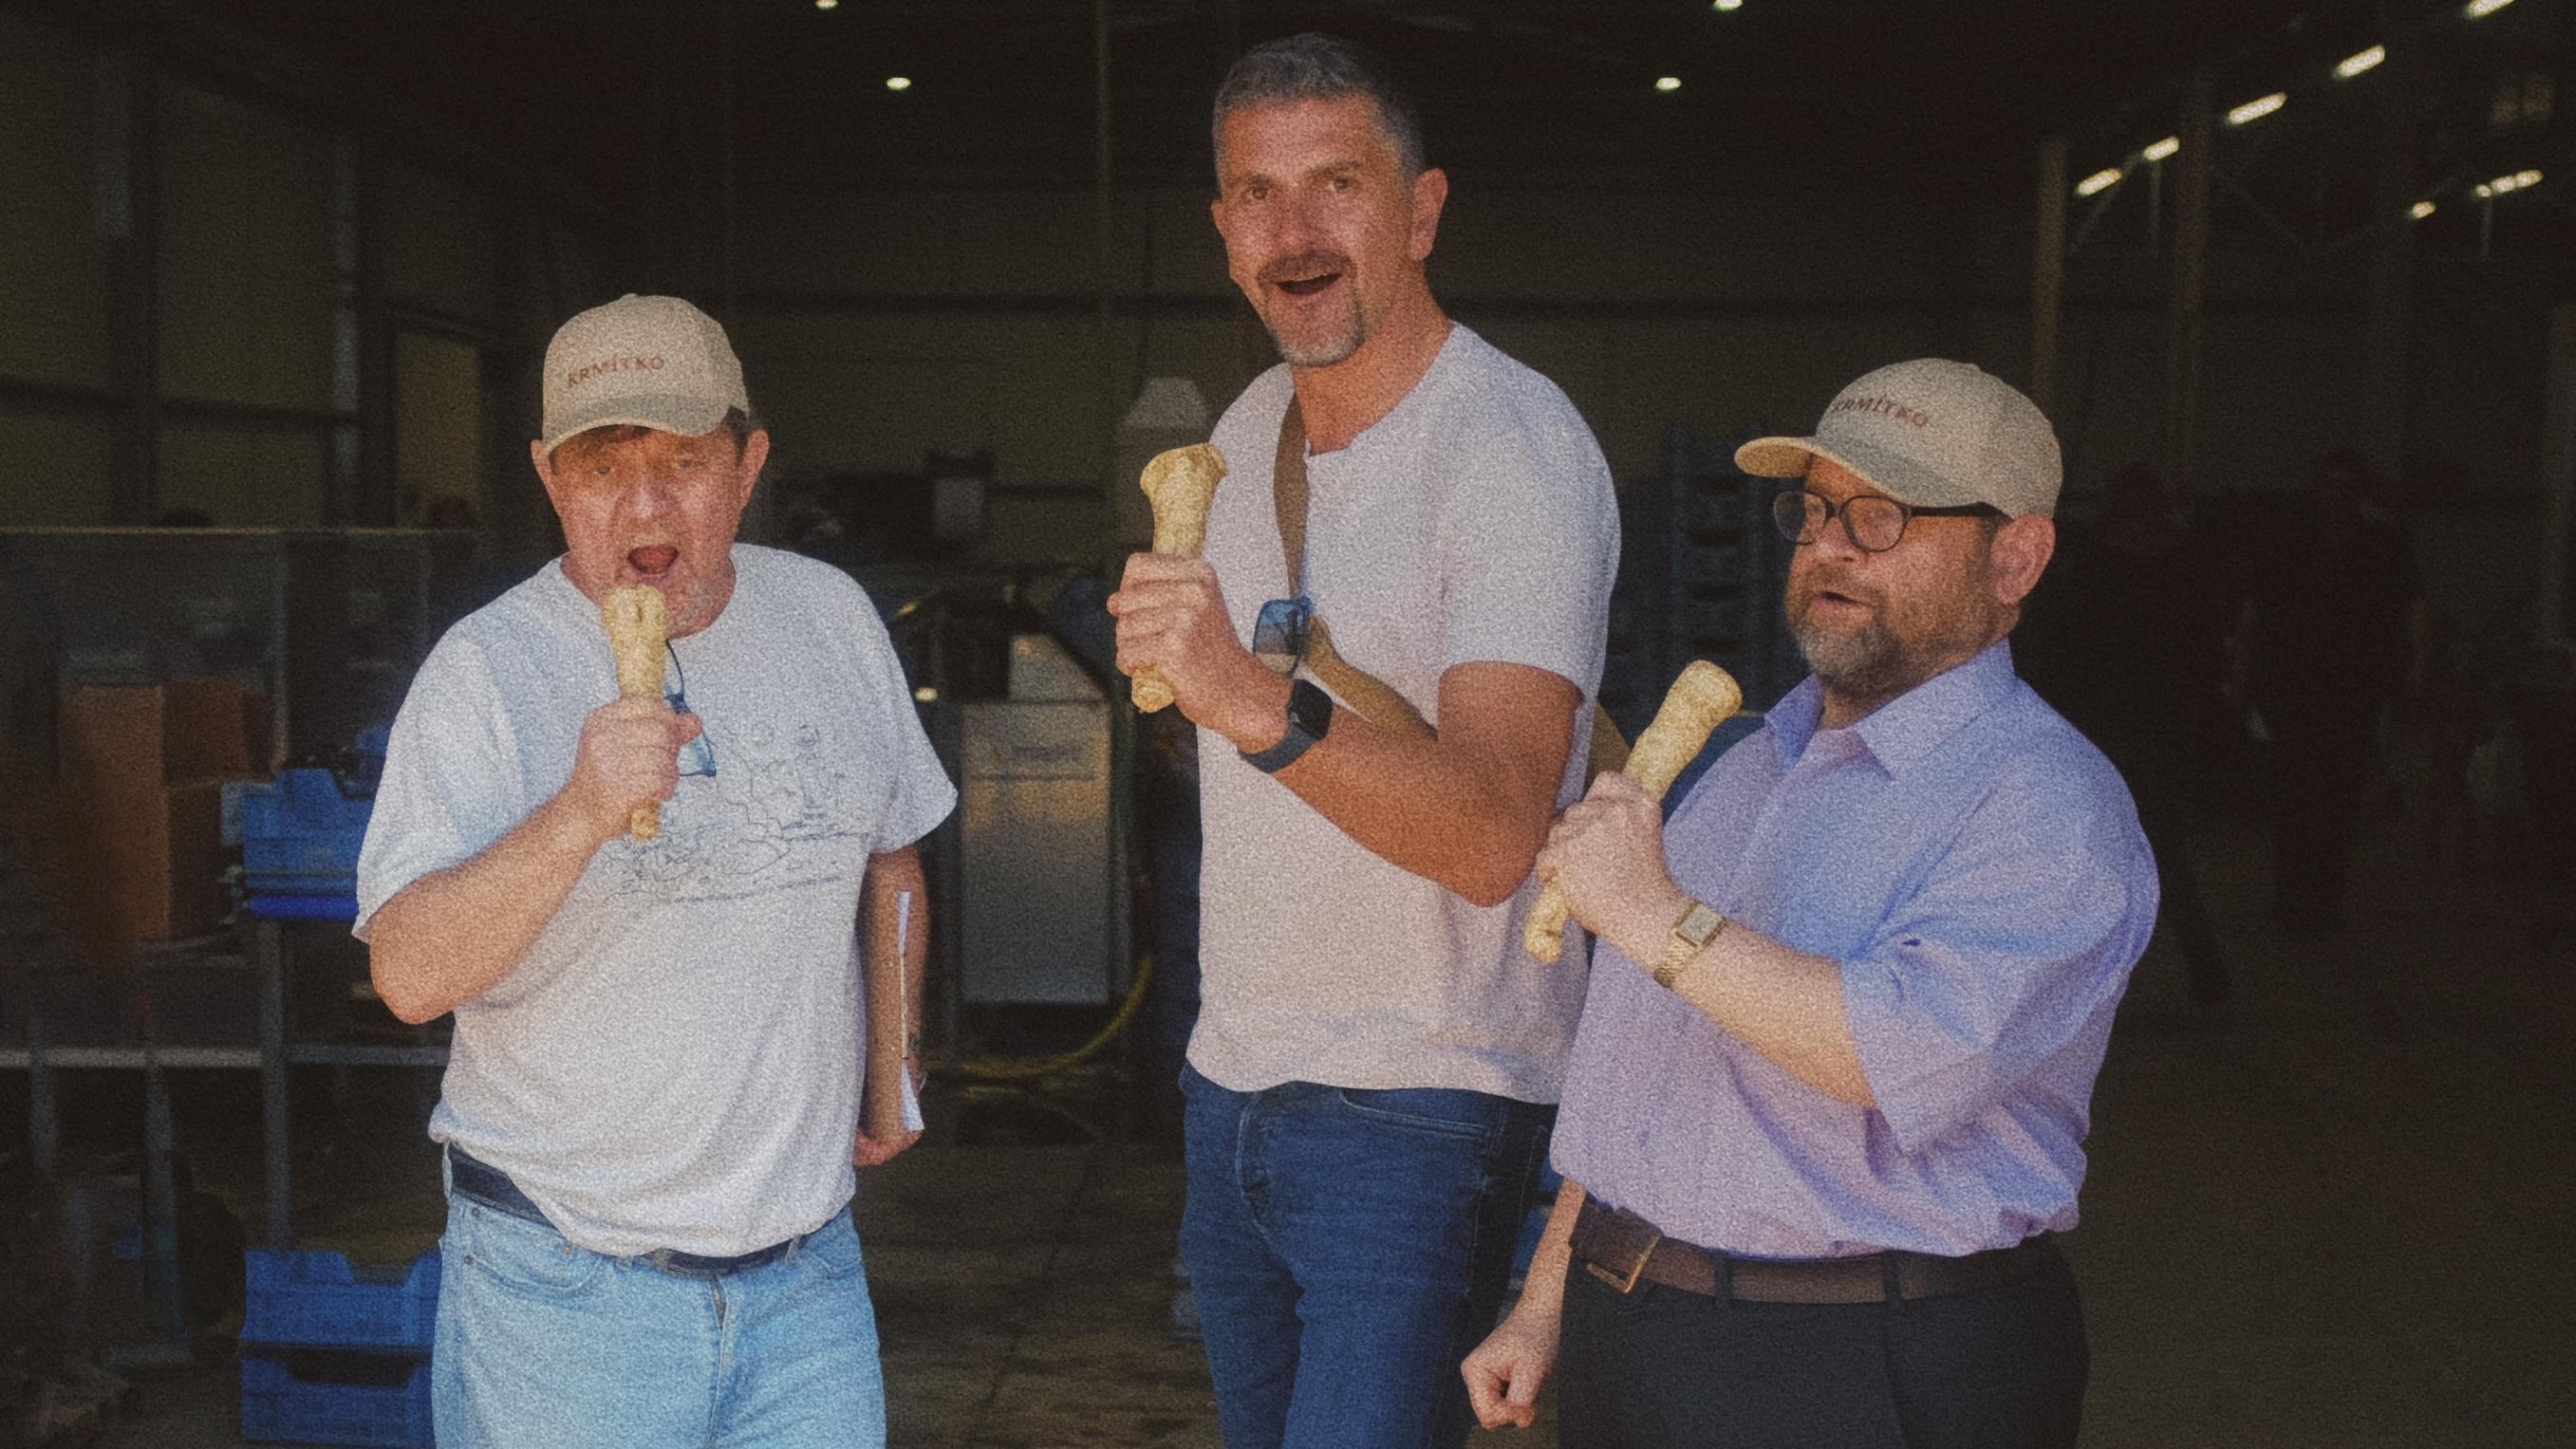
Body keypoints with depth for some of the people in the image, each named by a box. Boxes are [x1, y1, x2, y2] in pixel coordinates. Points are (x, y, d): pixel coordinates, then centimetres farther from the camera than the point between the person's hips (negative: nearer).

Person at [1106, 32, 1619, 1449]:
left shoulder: (1519, 449, -18)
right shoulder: (1247, 430, 8)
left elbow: (1490, 837, -32)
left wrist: (1261, 705, -45)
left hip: (1422, 1112, -8)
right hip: (1231, 1076, 8)